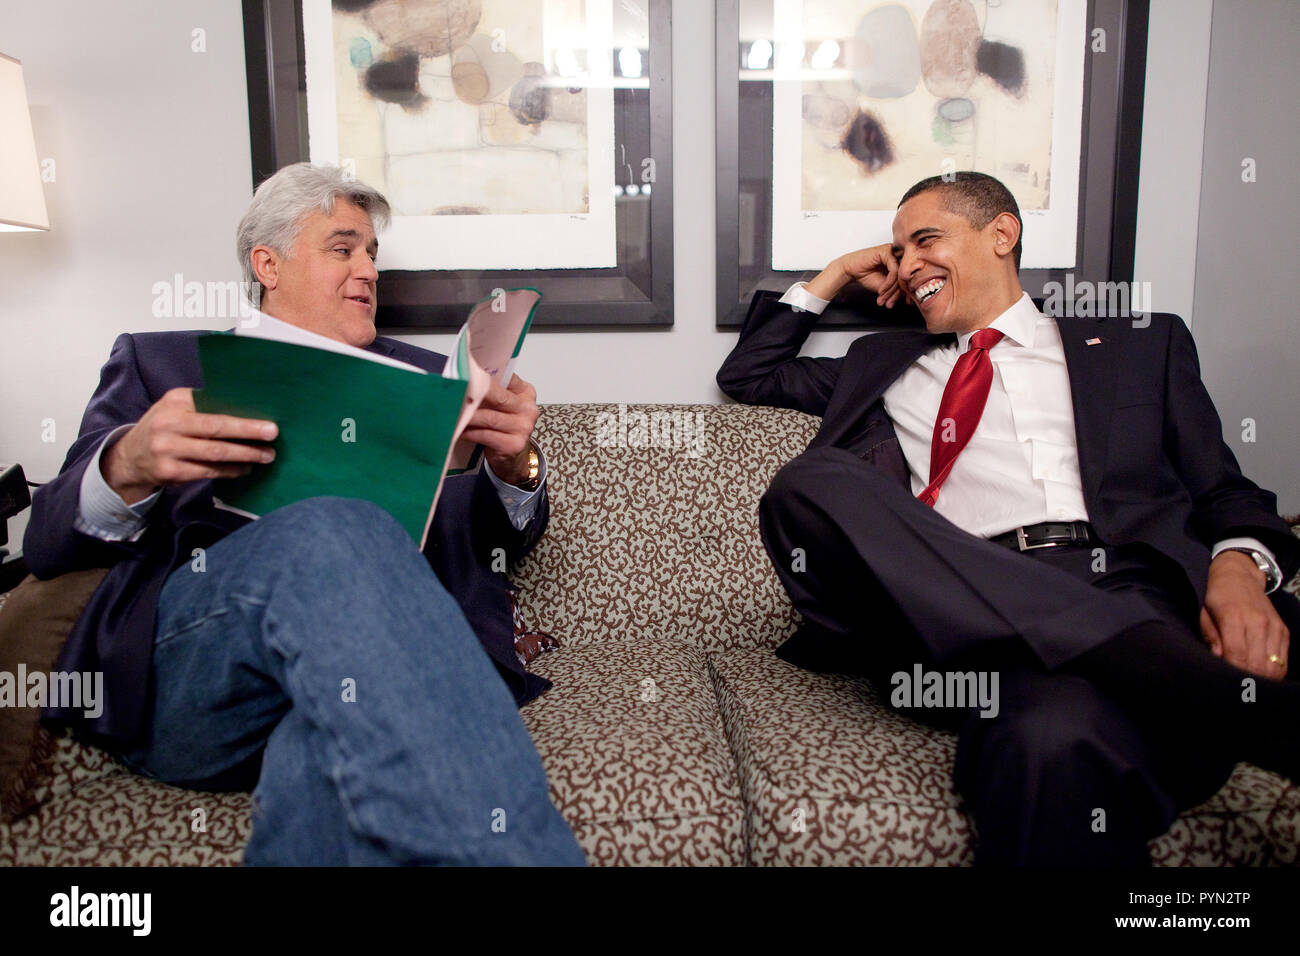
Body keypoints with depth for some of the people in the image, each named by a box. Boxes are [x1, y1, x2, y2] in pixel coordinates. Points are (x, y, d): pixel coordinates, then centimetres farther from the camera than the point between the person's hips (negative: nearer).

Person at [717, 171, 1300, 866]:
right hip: (953, 614, 5)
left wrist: (1239, 566, -4)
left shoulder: (1141, 346, 26)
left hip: (1126, 592, -4)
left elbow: (1228, 496, 19)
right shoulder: (885, 365, 32)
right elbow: (745, 374, 37)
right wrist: (835, 276, 32)